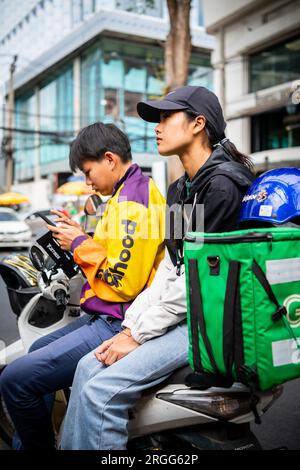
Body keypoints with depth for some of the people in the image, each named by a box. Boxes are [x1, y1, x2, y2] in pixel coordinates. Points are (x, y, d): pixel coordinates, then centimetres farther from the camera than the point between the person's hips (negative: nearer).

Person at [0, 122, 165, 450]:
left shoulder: (131, 198, -17)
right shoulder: (139, 189, 16)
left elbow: (124, 281, -22)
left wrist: (81, 245, -10)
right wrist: (82, 237, 11)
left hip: (117, 325, -12)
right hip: (109, 316, 12)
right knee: (36, 351, 27)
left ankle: (41, 444, 9)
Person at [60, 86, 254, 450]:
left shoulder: (223, 184, -14)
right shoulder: (179, 190, 16)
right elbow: (168, 269, 11)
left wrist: (138, 334, -13)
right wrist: (130, 324, 0)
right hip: (184, 313, 9)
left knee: (101, 391, -19)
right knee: (89, 366, -2)